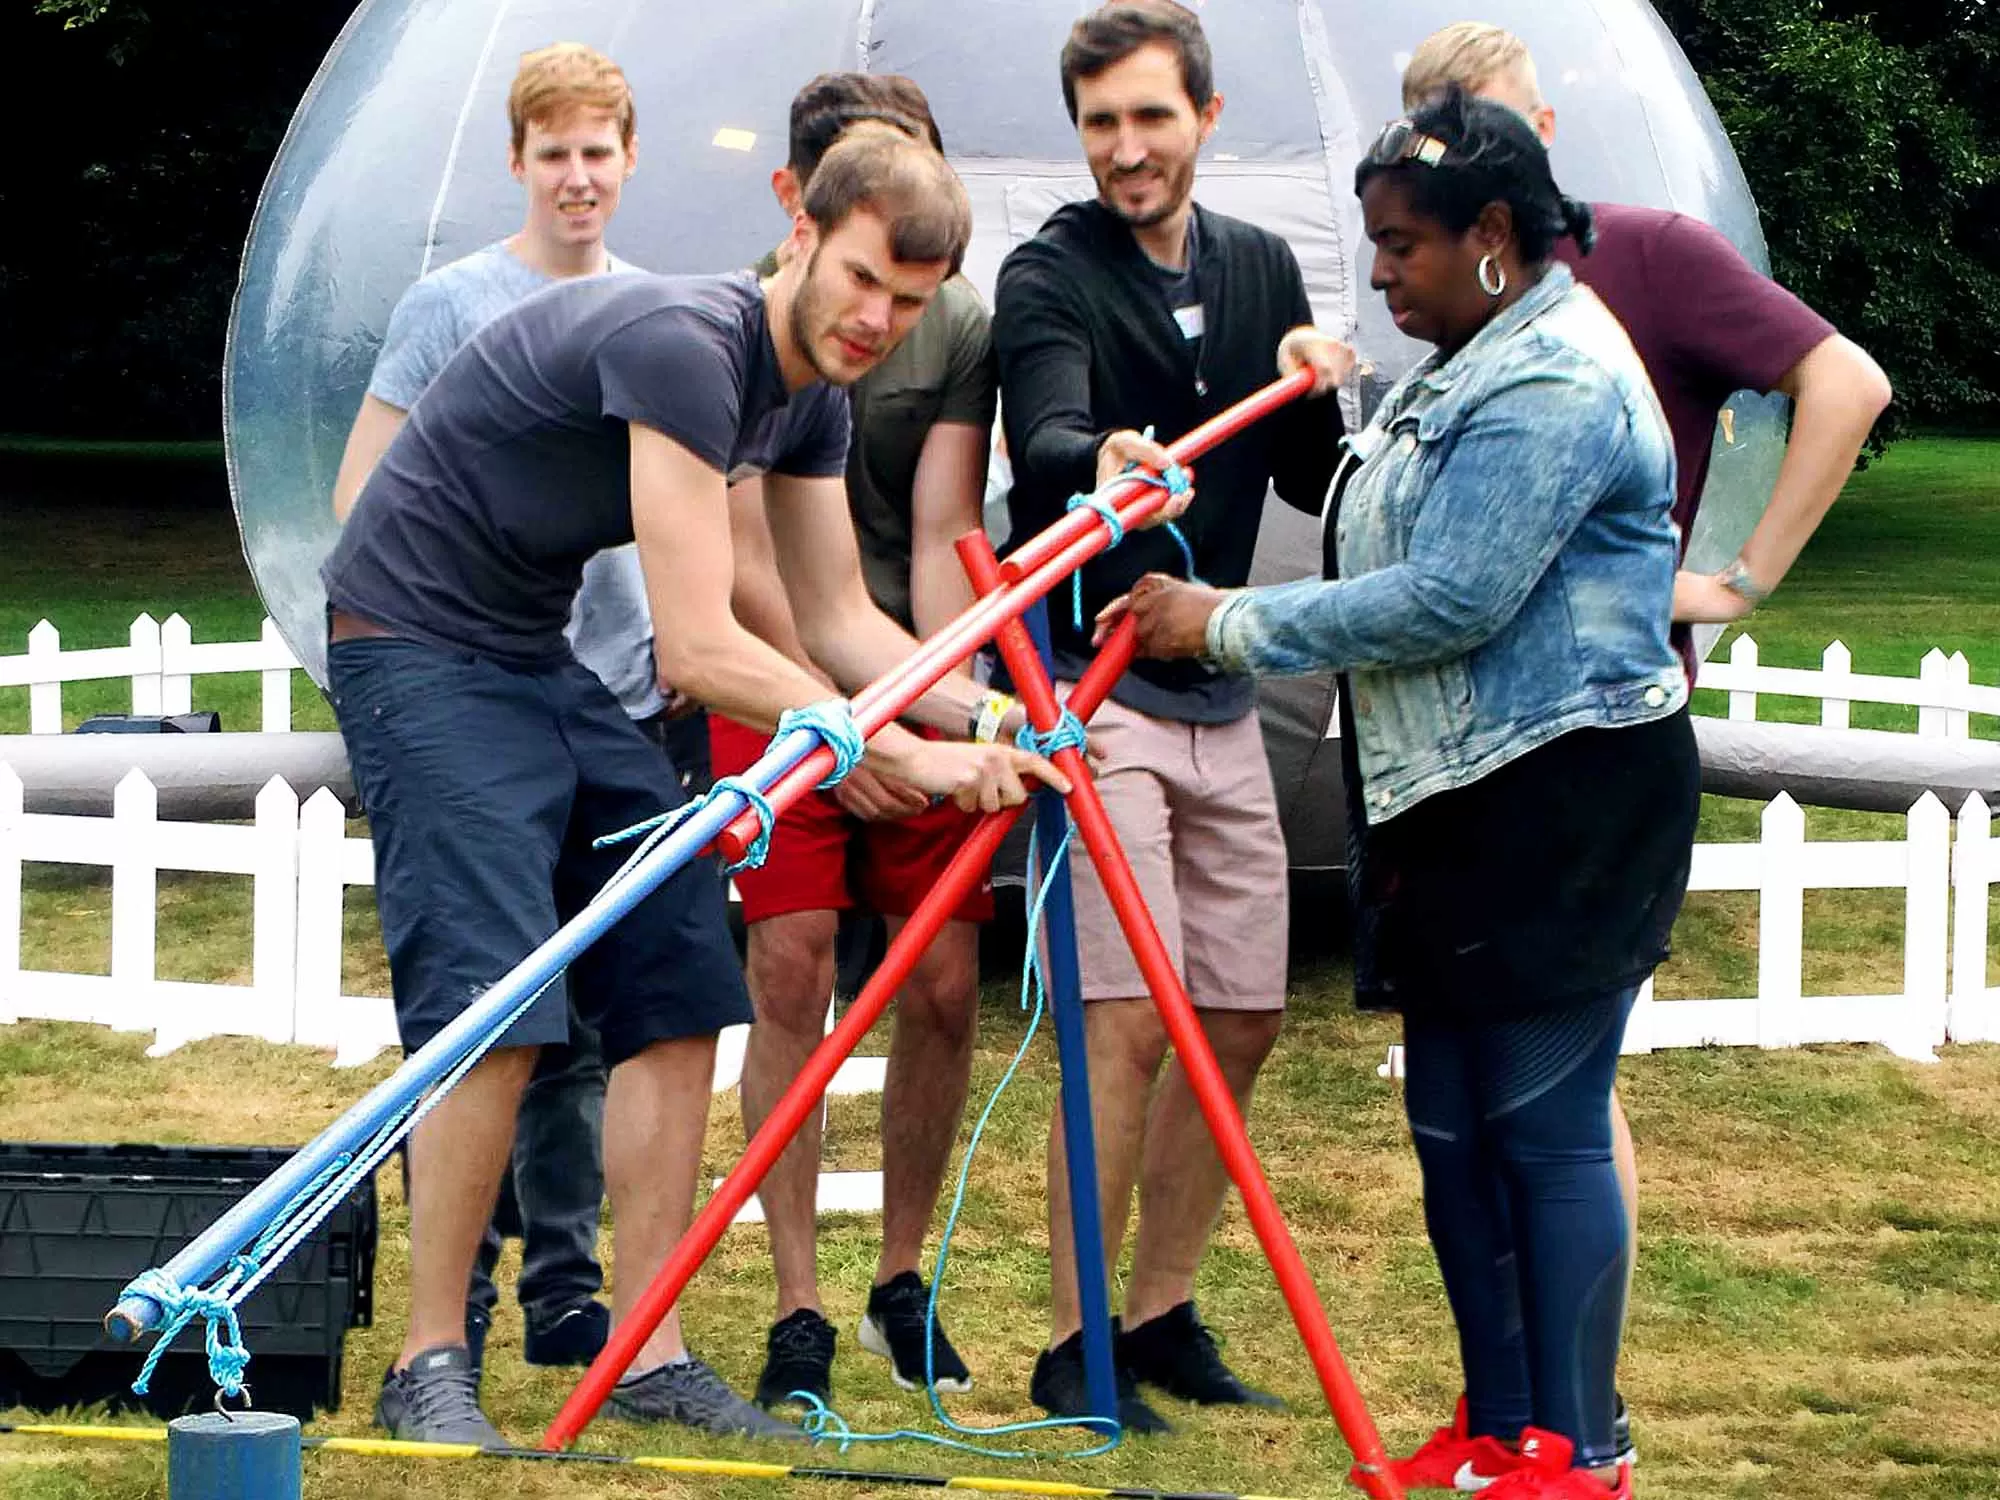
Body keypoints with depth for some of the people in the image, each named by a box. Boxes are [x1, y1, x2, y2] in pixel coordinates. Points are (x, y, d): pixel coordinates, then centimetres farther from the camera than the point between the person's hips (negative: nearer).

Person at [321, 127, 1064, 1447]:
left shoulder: (811, 398, 4)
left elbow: (840, 620, 10)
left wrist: (984, 717, -6)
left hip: (545, 659, 10)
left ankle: (648, 1353, 6)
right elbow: (699, 650, -28)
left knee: (682, 992, 2)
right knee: (497, 1004, -18)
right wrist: (905, 756, -25)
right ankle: (429, 1369, -10)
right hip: (422, 647, -9)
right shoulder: (684, 344, -26)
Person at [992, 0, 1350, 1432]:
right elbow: (1041, 439, -26)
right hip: (1093, 684, -6)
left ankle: (1164, 1314, 20)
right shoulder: (1050, 274, -8)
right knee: (1131, 1021, -14)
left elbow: (1313, 485, 12)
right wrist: (1103, 459, -49)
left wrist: (1315, 395, -9)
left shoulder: (1261, 269, 10)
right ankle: (1075, 1348, -6)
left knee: (1241, 1022, 8)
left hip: (1220, 690, 6)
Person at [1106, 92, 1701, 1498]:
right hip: (1457, 804, 11)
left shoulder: (1555, 382, -17)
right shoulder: (1470, 361, 17)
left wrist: (1229, 625, -16)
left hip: (1565, 803, -11)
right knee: (1453, 1126, 11)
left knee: (1544, 1127, -8)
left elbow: (1449, 602, -23)